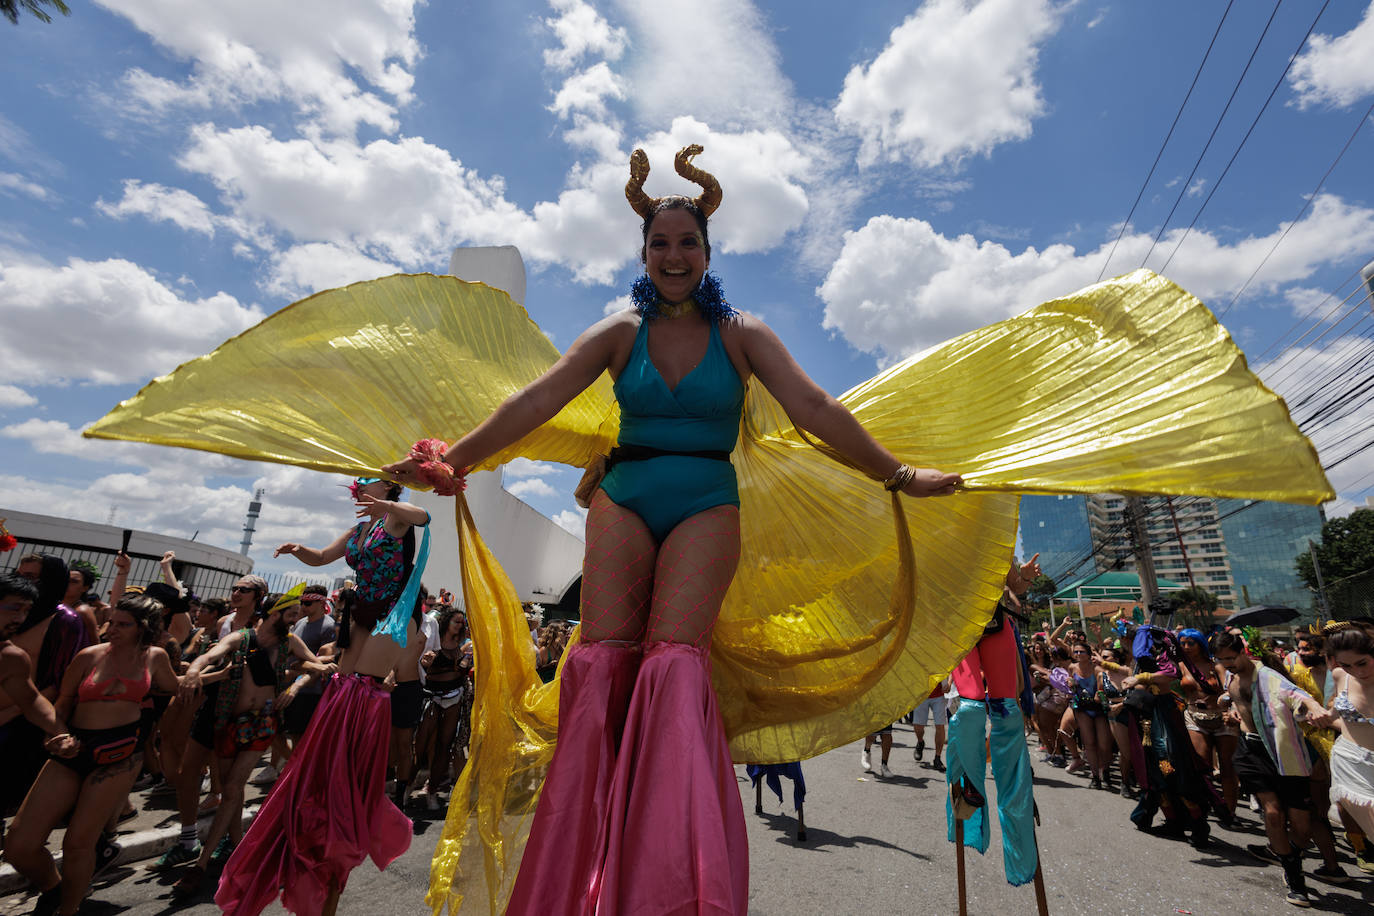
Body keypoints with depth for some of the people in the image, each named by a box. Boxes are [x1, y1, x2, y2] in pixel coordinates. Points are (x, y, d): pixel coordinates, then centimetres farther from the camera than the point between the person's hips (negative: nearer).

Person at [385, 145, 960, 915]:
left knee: (674, 660, -16)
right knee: (603, 659, -8)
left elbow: (814, 407, 0)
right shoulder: (621, 332, 8)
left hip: (706, 506, -1)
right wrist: (452, 461, -1)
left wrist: (897, 475, -3)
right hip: (623, 502, 2)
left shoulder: (741, 334, 5)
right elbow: (538, 401, 3)